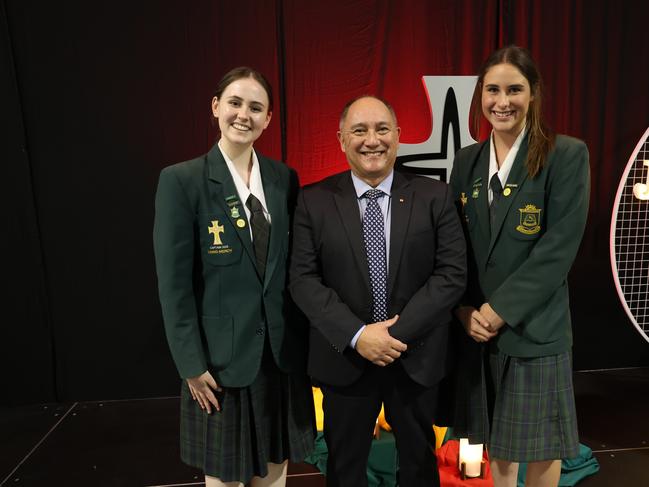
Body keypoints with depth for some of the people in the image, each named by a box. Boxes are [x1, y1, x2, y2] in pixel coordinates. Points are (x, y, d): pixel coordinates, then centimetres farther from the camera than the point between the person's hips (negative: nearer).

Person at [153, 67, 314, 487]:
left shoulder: (284, 178, 2)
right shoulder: (181, 180, -10)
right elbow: (174, 283, -10)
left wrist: (304, 337, 5)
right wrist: (192, 364, -9)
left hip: (283, 350, 4)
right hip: (222, 354, -3)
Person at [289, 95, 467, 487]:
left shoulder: (434, 196, -4)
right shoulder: (314, 201, -5)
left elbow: (453, 273, -9)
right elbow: (303, 280, -10)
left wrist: (398, 332, -18)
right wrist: (357, 335, -19)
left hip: (417, 357, 1)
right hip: (344, 357, 0)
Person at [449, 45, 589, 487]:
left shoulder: (567, 154, -7)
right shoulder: (467, 161, 6)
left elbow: (559, 247, -14)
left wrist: (501, 311, -16)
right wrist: (465, 309, -6)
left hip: (535, 327, -4)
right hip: (478, 326, 4)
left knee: (540, 442, 12)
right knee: (497, 436, 20)